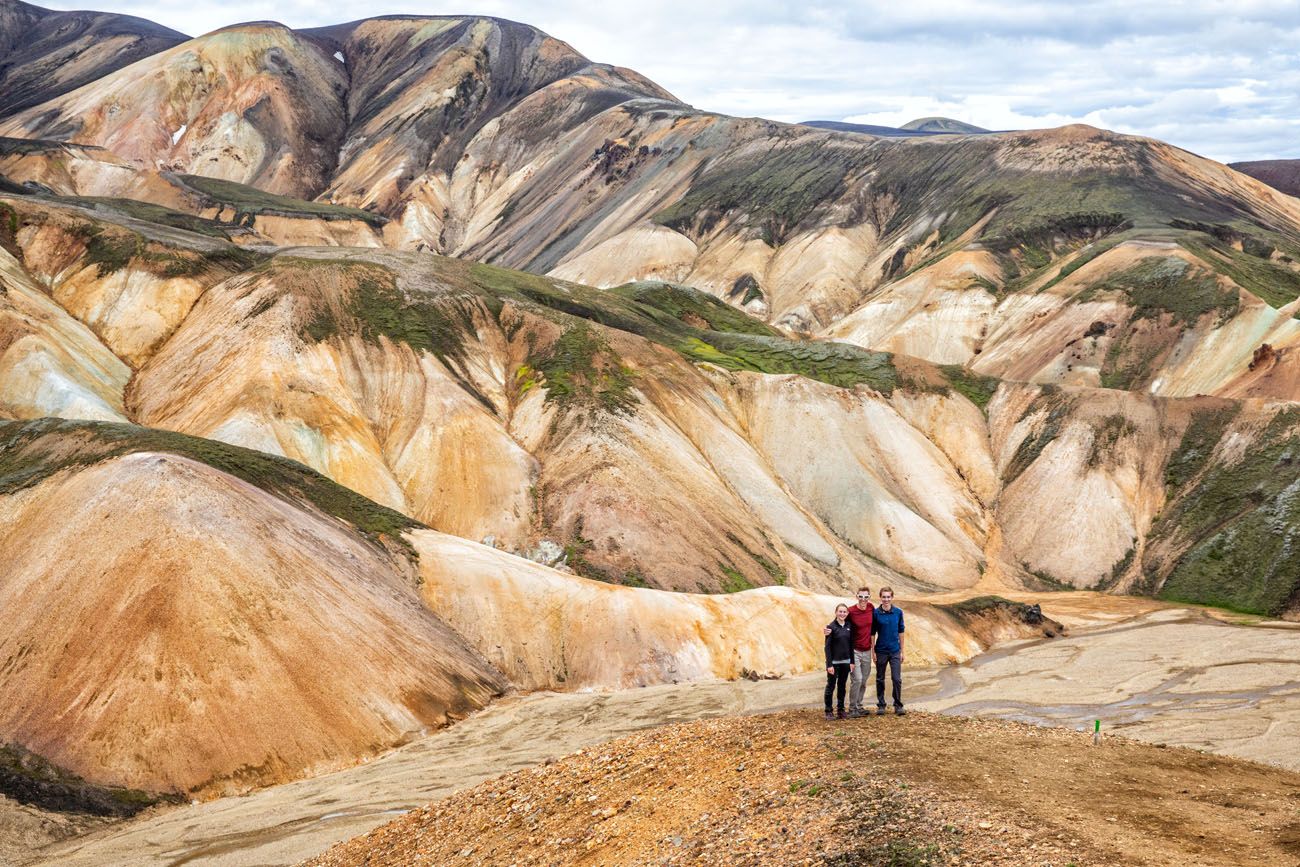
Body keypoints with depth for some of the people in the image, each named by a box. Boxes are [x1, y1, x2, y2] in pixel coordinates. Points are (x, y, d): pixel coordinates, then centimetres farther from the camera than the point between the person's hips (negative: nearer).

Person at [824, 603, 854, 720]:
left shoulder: (849, 627, 5)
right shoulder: (831, 626, -10)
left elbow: (851, 645, 10)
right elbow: (827, 647, -11)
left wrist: (852, 661, 7)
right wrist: (829, 664, -14)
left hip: (845, 661, 4)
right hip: (834, 662, -4)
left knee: (842, 686, 11)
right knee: (831, 686, 3)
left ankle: (841, 710, 19)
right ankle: (828, 711, 10)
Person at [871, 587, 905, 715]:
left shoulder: (898, 612, 0)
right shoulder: (876, 613, -6)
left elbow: (901, 632, 7)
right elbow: (872, 633, 0)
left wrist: (902, 651, 6)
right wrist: (873, 652, -3)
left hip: (895, 651, 1)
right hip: (881, 651, -1)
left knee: (897, 679, -3)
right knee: (880, 679, 8)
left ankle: (898, 705, 8)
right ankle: (881, 705, 18)